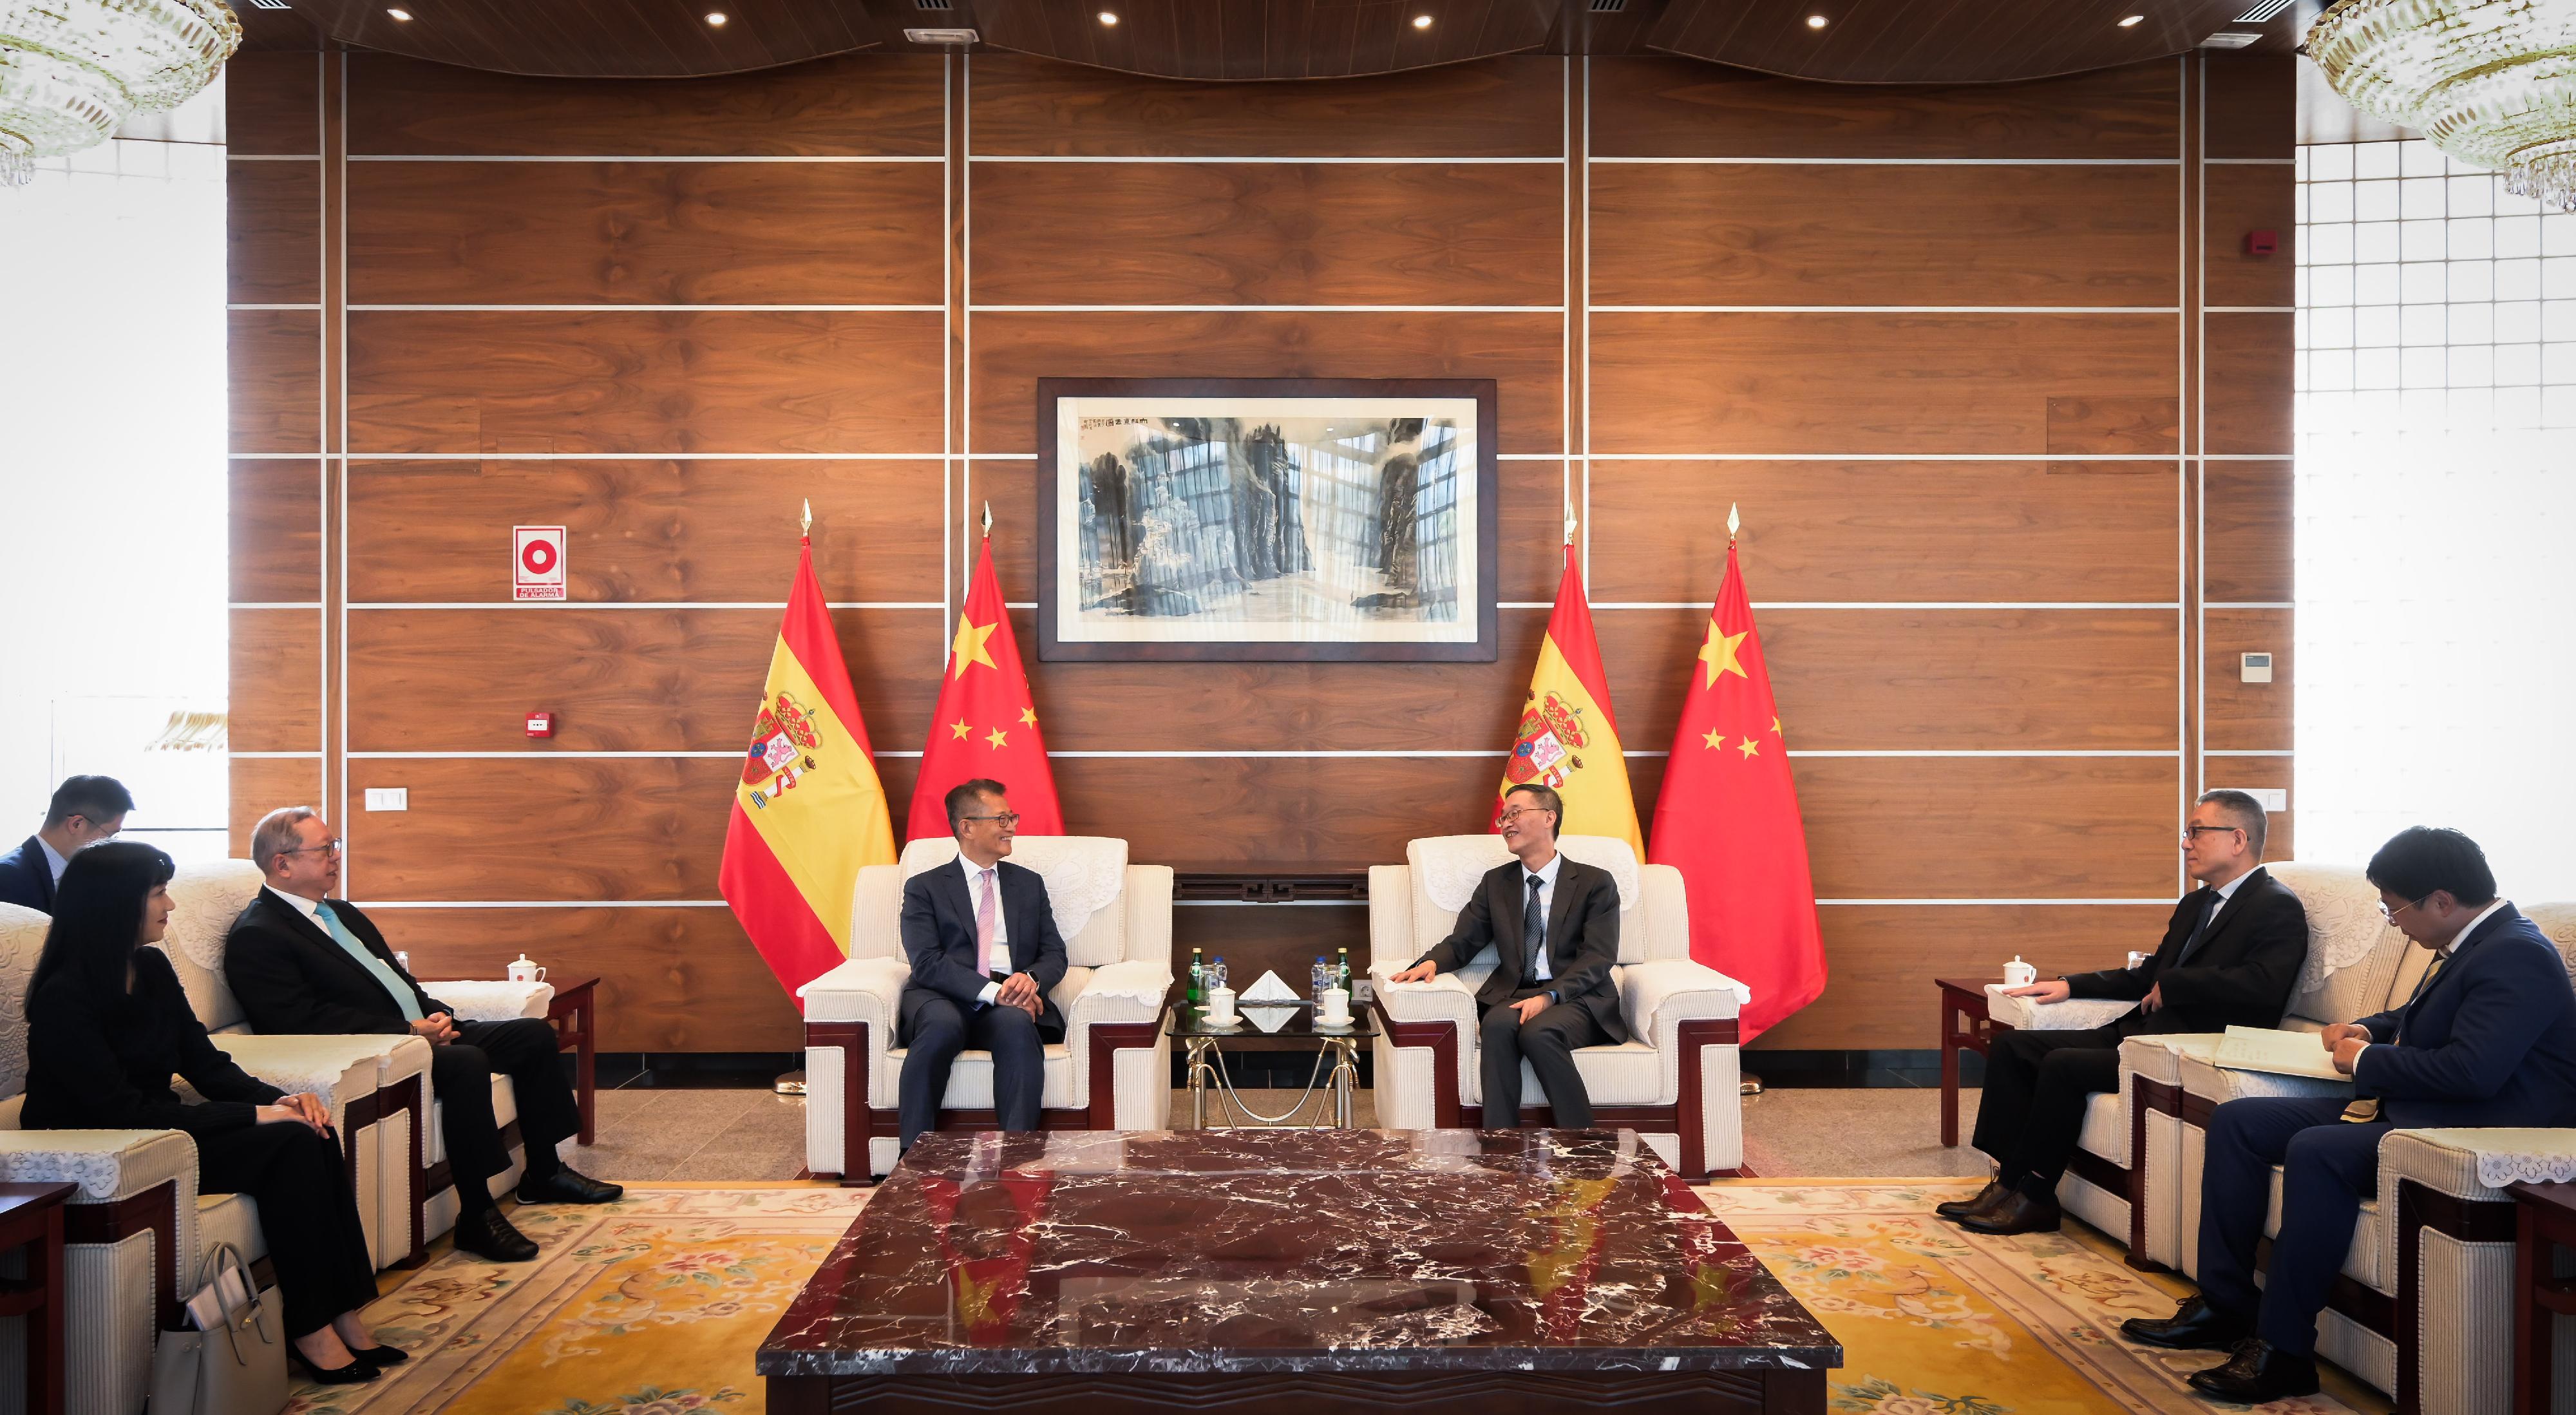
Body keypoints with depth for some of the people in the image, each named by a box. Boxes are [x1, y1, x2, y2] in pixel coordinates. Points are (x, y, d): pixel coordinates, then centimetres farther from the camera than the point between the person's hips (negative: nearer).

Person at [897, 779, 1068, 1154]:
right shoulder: (924, 888, 12)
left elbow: (1054, 954, 18)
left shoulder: (1029, 884, 25)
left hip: (1011, 1002, 2)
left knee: (1017, 1025, -35)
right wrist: (991, 991, -18)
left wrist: (1030, 979, -8)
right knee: (942, 1025, -38)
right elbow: (927, 963, -3)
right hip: (942, 999, -2)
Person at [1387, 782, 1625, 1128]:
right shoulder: (1496, 882, 20)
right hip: (1514, 995, 3)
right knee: (1498, 1025, -33)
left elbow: (1597, 958, -5)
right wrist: (1432, 962, -11)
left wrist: (1550, 996, -21)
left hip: (1576, 1000, -3)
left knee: (1538, 1031, -36)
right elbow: (1462, 942, 14)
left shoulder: (1595, 883, 6)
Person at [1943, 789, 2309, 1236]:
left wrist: (2173, 985, -16)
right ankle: (2010, 1179, -5)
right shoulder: (2194, 905, 22)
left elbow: (2264, 984, -25)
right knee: (2012, 1046, -1)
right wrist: (2070, 985, 17)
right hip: (2139, 1032, 10)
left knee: (2063, 1065, -26)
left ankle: (2033, 1196, -12)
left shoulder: (2278, 907, -7)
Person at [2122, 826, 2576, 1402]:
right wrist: (2363, 1032, 11)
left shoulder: (2518, 956, -17)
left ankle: (2285, 1353, -24)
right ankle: (2226, 1306, 5)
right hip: (2396, 1107, 11)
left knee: (2317, 1151, -33)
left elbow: (2473, 1070, -28)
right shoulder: (2468, 944, 14)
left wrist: (2367, 1061, -13)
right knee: (2237, 1121, 3)